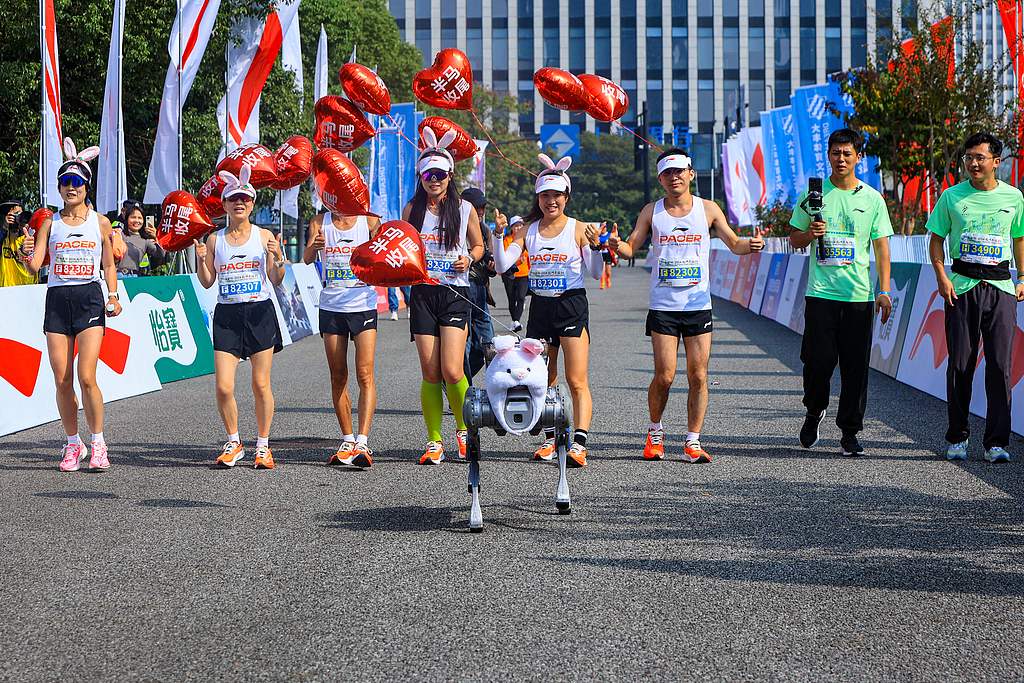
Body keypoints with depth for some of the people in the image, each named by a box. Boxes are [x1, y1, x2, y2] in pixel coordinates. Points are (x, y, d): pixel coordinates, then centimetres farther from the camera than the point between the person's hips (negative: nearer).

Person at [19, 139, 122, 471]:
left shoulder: (100, 223, 6)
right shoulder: (50, 223, 7)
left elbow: (109, 265, 13)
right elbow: (34, 266, -1)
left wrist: (113, 297, 0)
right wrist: (26, 253, -22)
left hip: (90, 298, -2)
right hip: (57, 298, 2)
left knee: (86, 378, -13)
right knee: (62, 381, 1)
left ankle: (98, 444, -1)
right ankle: (73, 444, 15)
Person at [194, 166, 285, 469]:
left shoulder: (264, 236, 3)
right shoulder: (215, 239, 7)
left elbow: (276, 280, 1)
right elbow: (207, 282, 9)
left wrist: (277, 258, -17)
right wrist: (201, 259, -8)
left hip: (260, 312, -1)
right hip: (226, 315, 1)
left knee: (261, 385, 0)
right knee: (224, 387, -7)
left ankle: (263, 445, 13)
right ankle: (233, 442, 13)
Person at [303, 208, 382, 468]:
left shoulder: (369, 222, -1)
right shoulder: (320, 223, 3)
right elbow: (307, 259, -11)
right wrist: (314, 247, -34)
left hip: (363, 305, -2)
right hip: (331, 307, 2)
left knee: (364, 374, -12)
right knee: (338, 378, 5)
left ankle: (362, 442, -17)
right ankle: (347, 440, 16)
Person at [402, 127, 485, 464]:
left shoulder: (465, 209, 3)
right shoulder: (413, 209, 6)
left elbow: (478, 245, 15)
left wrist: (469, 259, -7)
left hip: (455, 293, -1)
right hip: (423, 293, 2)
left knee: (452, 371, -14)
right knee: (430, 374, 0)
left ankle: (464, 429, 10)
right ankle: (434, 442, 10)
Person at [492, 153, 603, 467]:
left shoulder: (578, 229, -3)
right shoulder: (527, 230, 7)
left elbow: (596, 273, -6)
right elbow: (503, 264, -2)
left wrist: (595, 246, -23)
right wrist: (499, 234, -14)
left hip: (572, 305, -4)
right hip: (540, 307, 4)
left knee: (577, 381, -11)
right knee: (543, 382, 9)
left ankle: (579, 443, -18)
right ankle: (550, 439, 22)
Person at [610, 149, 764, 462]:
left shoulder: (708, 209, 4)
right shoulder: (652, 212, 5)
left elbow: (733, 243, 10)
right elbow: (632, 247, 7)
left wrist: (750, 245, -12)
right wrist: (617, 245, -15)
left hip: (698, 306, 1)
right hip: (663, 306, -1)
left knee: (698, 376, -2)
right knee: (664, 376, -6)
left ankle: (693, 441, 7)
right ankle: (655, 432, 18)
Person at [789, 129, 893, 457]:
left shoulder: (873, 199, 6)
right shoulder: (814, 194, 5)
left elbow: (881, 248, 6)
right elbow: (794, 239, 11)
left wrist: (884, 290, -4)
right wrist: (810, 233, -12)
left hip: (859, 294, 1)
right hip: (821, 292, -1)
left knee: (856, 366, -1)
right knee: (818, 360, -6)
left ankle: (849, 433, 7)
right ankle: (814, 411, 22)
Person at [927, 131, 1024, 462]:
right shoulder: (952, 197, 4)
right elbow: (936, 239, 9)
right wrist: (941, 277, -4)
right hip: (962, 286, 0)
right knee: (960, 364, 1)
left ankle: (996, 442, -1)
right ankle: (958, 437, 13)